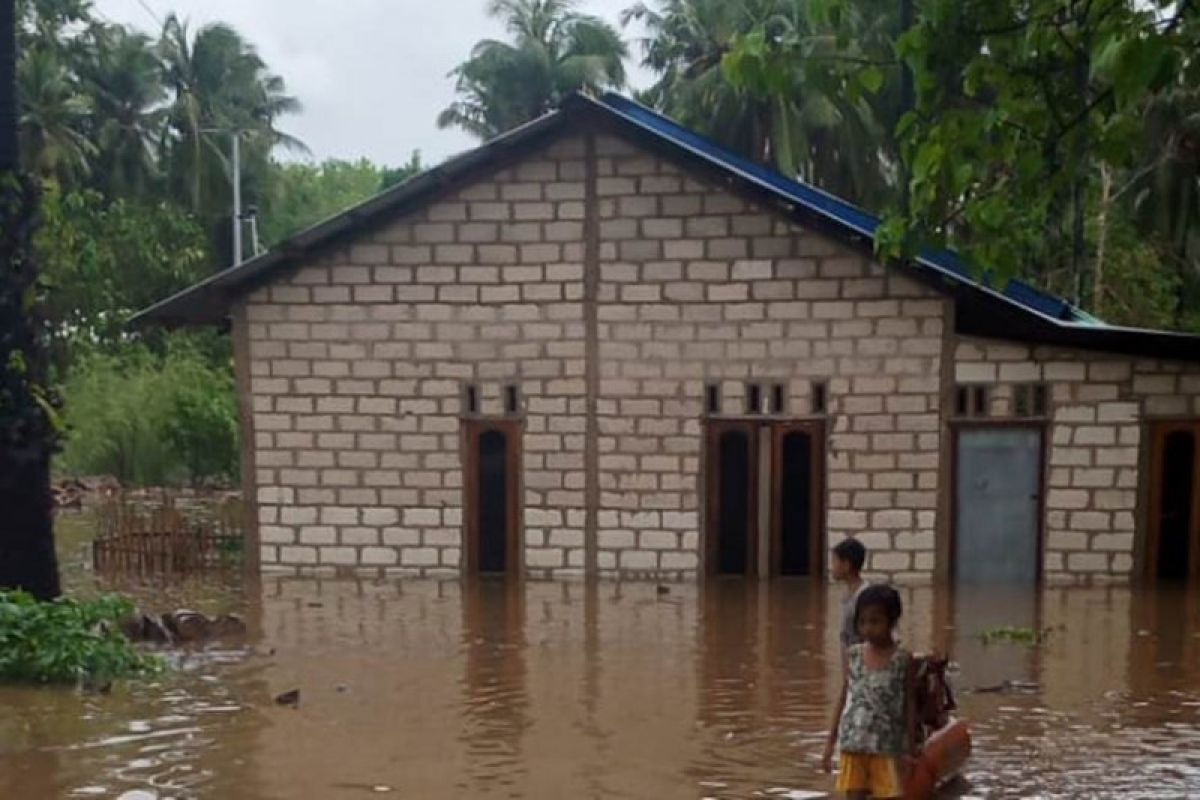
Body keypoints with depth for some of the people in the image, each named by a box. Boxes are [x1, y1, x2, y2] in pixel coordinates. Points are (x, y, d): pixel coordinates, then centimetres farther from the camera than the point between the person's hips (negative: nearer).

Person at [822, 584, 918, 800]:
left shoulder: (902, 659, -4)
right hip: (853, 744, 2)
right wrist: (830, 743, 8)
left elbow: (909, 704, 0)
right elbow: (844, 699, 8)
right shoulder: (854, 655, 3)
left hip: (887, 747, -2)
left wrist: (910, 749, -2)